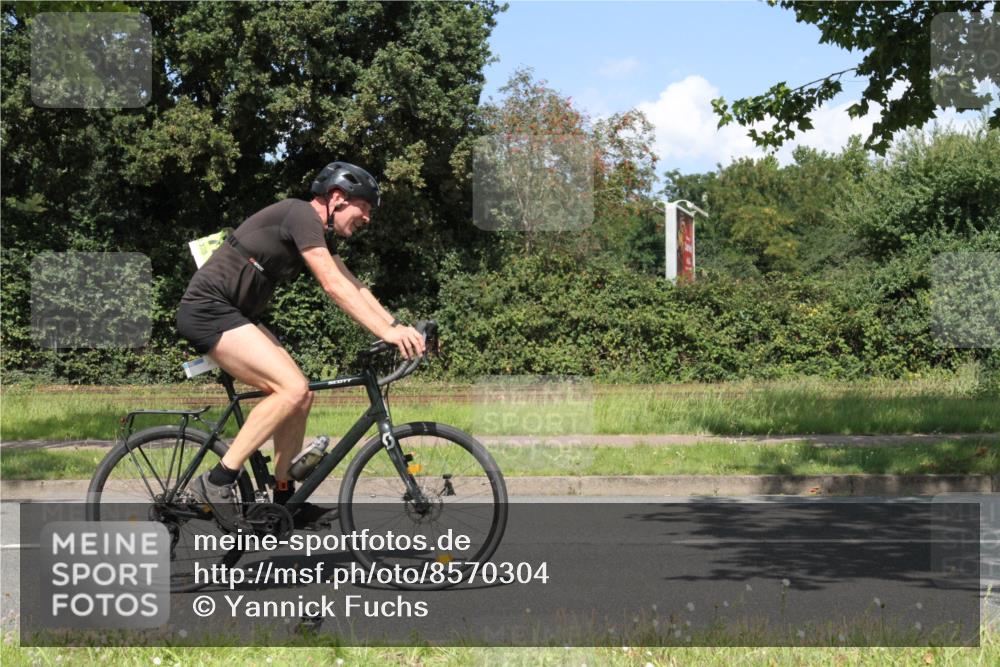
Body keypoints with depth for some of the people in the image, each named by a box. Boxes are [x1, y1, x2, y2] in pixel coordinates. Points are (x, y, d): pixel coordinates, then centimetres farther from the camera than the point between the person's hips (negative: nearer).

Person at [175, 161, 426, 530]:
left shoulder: (320, 233, 16)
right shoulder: (300, 214, -14)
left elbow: (355, 287, 14)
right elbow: (333, 285, -22)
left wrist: (398, 327, 2)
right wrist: (387, 331, -25)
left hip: (233, 314, 10)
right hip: (208, 309, -10)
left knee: (299, 395, 6)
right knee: (292, 388, -21)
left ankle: (284, 499, 14)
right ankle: (217, 481, -16)